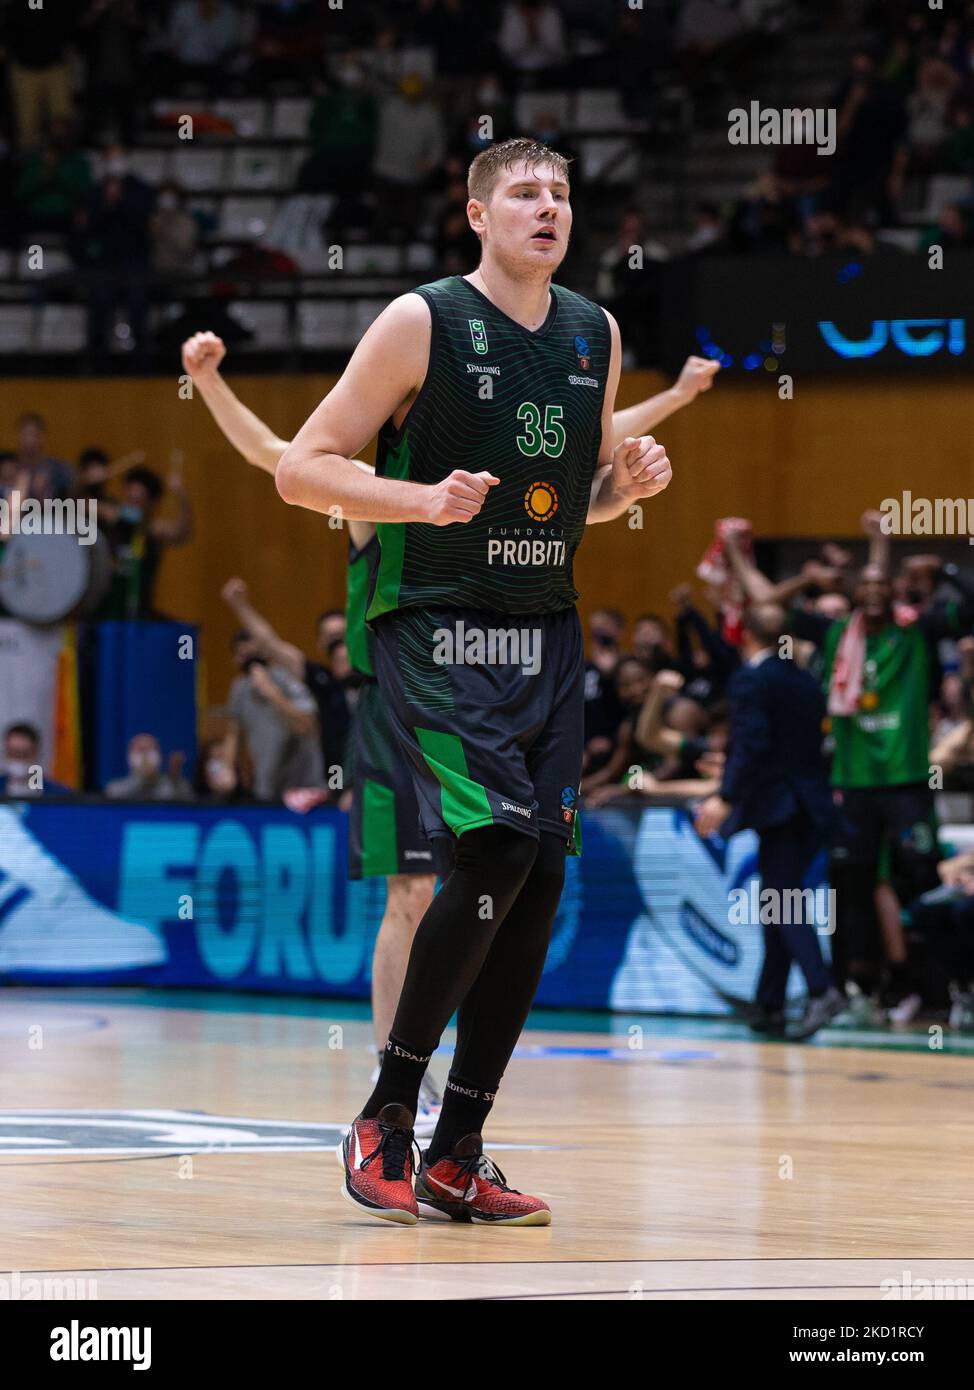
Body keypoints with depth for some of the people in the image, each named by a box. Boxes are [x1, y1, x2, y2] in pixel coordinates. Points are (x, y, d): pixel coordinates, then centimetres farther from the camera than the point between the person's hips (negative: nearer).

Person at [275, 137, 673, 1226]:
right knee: (495, 849, -21)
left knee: (539, 885, 1)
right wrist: (424, 499, -22)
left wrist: (632, 481, 1)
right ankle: (384, 1118, -7)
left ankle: (456, 1157, 9)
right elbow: (301, 469, -7)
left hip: (547, 635, 6)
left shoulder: (595, 335, 10)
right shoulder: (422, 322, -8)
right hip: (434, 628, -6)